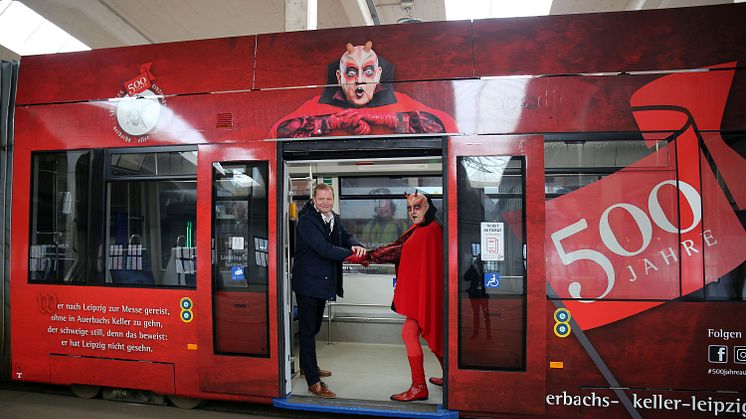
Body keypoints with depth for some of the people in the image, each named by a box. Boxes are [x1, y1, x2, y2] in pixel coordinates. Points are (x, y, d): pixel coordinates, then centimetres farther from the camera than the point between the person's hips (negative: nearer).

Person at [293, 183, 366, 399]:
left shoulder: (333, 219, 8)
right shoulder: (306, 221, -18)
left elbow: (345, 236, 7)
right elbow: (324, 249, -26)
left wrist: (355, 245, -18)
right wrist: (352, 255, -24)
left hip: (324, 282, 8)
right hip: (308, 282, -8)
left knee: (313, 327, 22)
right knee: (307, 330, -1)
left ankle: (307, 367, 39)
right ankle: (313, 381, 5)